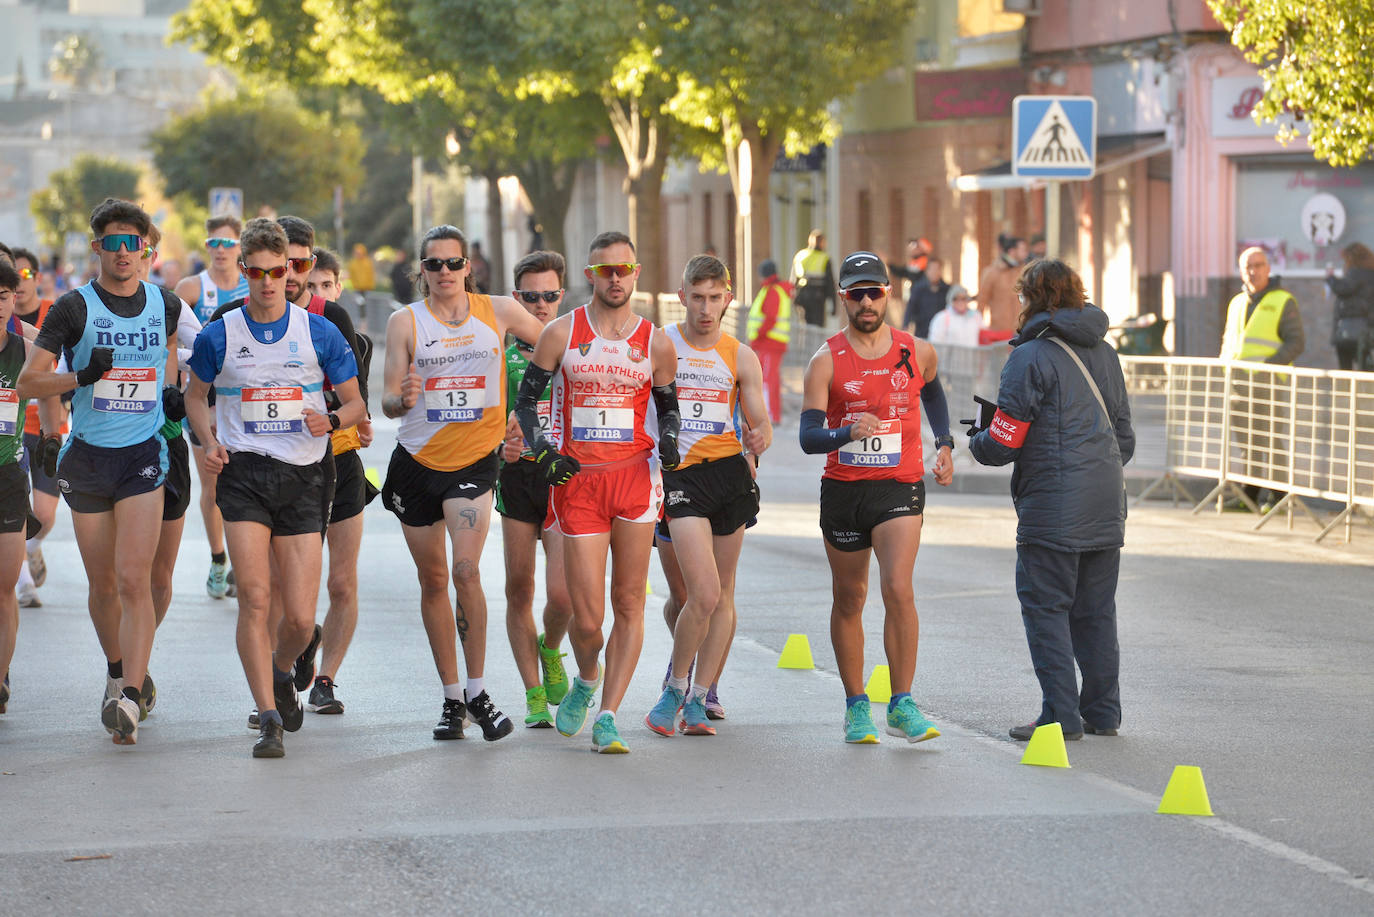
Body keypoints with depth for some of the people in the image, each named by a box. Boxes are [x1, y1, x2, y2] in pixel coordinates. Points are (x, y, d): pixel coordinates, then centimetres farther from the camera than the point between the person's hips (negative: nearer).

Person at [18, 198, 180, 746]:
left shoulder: (166, 305, 5)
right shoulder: (74, 308, -3)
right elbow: (27, 382, -4)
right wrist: (82, 377, -19)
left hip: (144, 455, 0)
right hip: (87, 456, 0)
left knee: (133, 580, -14)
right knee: (103, 585, 8)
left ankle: (129, 699, -20)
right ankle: (118, 673, 32)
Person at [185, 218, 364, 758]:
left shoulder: (319, 333, 4)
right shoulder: (219, 335, 4)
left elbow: (356, 403, 10)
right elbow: (196, 395, 19)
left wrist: (331, 420, -13)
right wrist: (209, 442, 0)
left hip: (304, 475, 1)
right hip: (243, 472, 0)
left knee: (301, 618, -1)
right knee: (254, 597, -14)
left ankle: (281, 672, 33)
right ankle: (268, 718, -8)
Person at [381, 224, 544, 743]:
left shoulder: (498, 311, 0)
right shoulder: (405, 322, -2)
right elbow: (388, 402, -4)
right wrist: (403, 398, -28)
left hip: (475, 461, -1)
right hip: (417, 462, 1)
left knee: (466, 572, -17)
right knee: (432, 581, 8)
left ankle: (477, 691, -7)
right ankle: (451, 696, 19)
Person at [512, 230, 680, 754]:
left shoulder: (656, 344, 6)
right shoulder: (561, 333, 3)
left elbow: (668, 408, 19)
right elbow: (525, 400, 10)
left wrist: (668, 440, -2)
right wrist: (543, 452, -5)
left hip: (635, 478, 1)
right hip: (576, 480, -1)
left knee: (628, 605, -3)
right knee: (587, 617, -4)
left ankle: (607, 716, 3)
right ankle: (585, 681, 29)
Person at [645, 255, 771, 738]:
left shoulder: (741, 357, 8)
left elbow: (760, 423, 8)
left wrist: (760, 438, -14)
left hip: (730, 473, 4)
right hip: (681, 475, -4)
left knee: (723, 596, 6)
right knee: (705, 593, -15)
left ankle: (697, 699, 15)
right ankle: (676, 685, 5)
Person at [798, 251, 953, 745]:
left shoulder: (917, 352, 3)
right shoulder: (826, 361, -4)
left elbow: (932, 391, 27)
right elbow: (808, 437, -11)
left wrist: (944, 444, 15)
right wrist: (848, 432, -31)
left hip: (900, 487, 0)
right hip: (843, 489, 0)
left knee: (898, 589, -18)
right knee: (849, 600, 10)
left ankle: (901, 706, -11)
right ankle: (856, 707, 23)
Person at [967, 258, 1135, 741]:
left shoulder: (1031, 358, -10)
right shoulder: (1104, 354, 12)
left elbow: (1001, 445, -10)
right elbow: (1124, 437, 19)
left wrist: (977, 436, 11)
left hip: (1053, 505, -7)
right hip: (1107, 503, 7)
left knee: (1046, 608, -1)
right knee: (1095, 609, 13)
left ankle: (1062, 715, -3)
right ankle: (1103, 711, 16)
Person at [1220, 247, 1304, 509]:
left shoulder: (1283, 301, 0)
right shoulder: (1237, 303, 18)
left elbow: (1296, 342, -7)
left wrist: (1271, 364, -18)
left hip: (1266, 379, -6)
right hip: (1237, 380, 6)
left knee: (1268, 436, -10)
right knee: (1246, 438, 7)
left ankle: (1278, 496, -6)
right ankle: (1249, 495, 13)